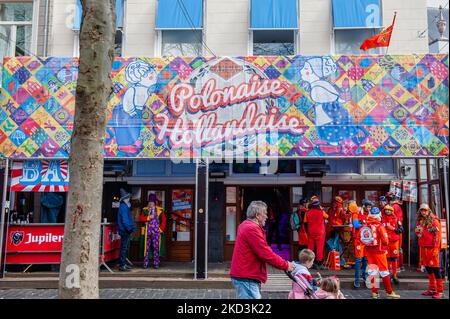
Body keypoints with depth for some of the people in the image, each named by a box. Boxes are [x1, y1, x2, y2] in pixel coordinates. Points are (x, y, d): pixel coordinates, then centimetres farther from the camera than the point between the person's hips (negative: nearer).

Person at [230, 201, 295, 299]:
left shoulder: (245, 225, 15)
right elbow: (266, 254, -20)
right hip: (246, 278, -11)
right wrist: (286, 265, -8)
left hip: (244, 275, 11)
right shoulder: (252, 229, -18)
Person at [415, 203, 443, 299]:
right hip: (423, 248, 6)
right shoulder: (419, 221, 13)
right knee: (428, 269, 11)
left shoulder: (434, 220, -5)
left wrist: (436, 249, -15)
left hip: (432, 248, -6)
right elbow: (418, 233, 24)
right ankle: (432, 289, 19)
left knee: (435, 269, -4)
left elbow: (438, 235, -10)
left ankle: (440, 291, 2)